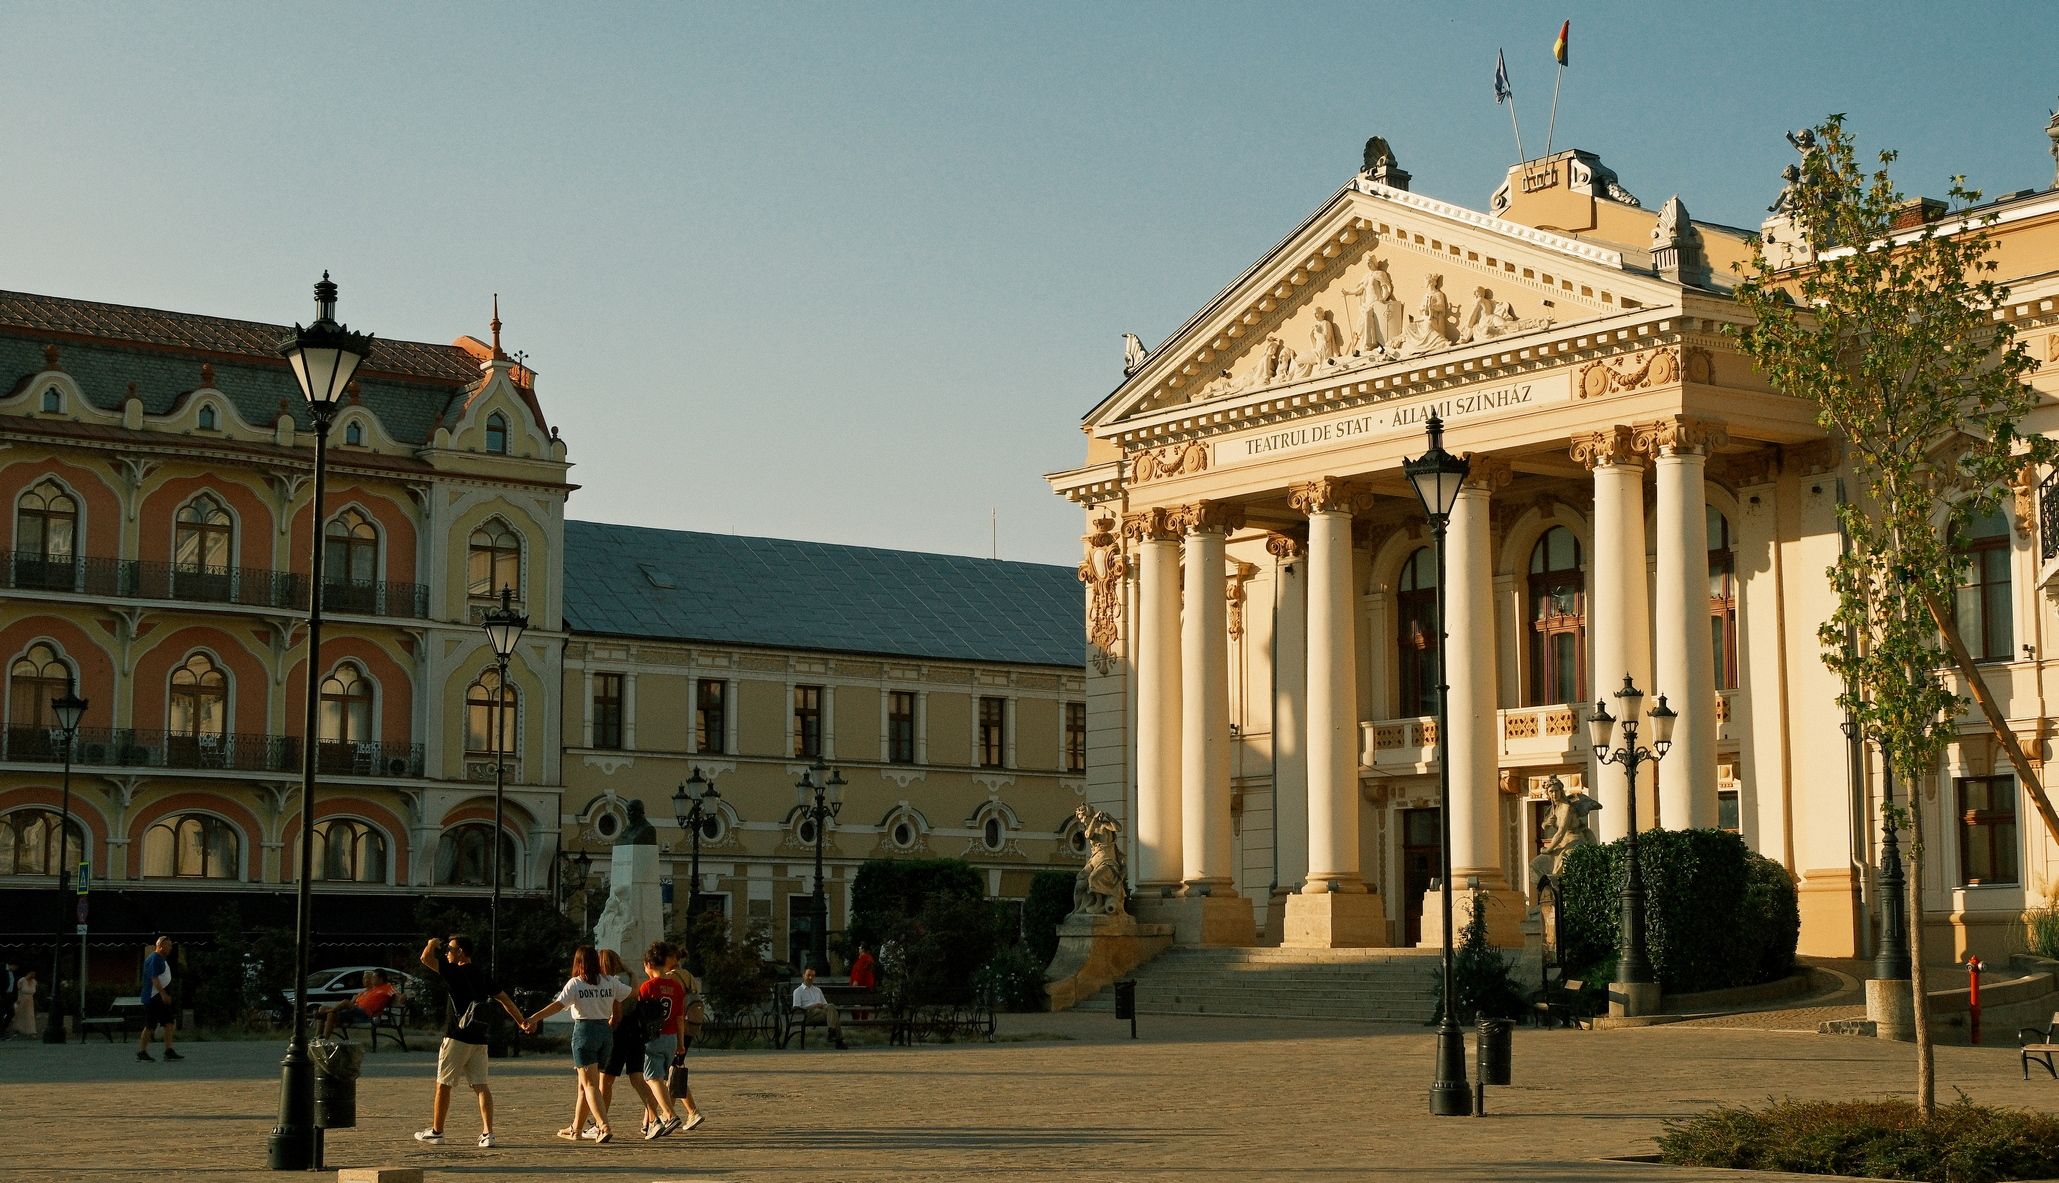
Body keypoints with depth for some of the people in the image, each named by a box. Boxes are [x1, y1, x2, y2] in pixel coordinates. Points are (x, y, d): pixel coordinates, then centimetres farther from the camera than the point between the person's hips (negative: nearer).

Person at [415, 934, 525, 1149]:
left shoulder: (456, 972, -8)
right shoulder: (483, 977, 13)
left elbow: (426, 958, -12)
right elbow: (505, 999, 14)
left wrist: (432, 944, 8)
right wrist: (523, 1022, 19)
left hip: (457, 1038, -6)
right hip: (479, 1040, 6)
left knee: (443, 1084, 6)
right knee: (480, 1086, 2)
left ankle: (436, 1132, 13)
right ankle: (487, 1133, -8)